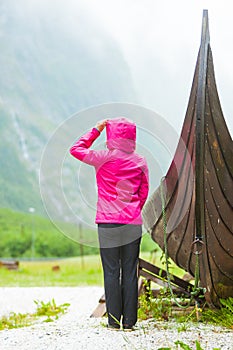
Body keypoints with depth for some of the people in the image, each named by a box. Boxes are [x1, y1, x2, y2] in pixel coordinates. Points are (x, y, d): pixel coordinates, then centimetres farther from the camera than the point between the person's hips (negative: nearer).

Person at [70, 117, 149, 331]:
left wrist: (96, 130, 10)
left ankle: (114, 321, 3)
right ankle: (129, 321, 7)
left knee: (111, 271, 2)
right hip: (133, 224, 3)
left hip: (108, 222, -3)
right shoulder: (140, 162, 4)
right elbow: (144, 192, 10)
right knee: (130, 271, 6)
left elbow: (76, 149, 6)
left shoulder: (105, 158, -6)